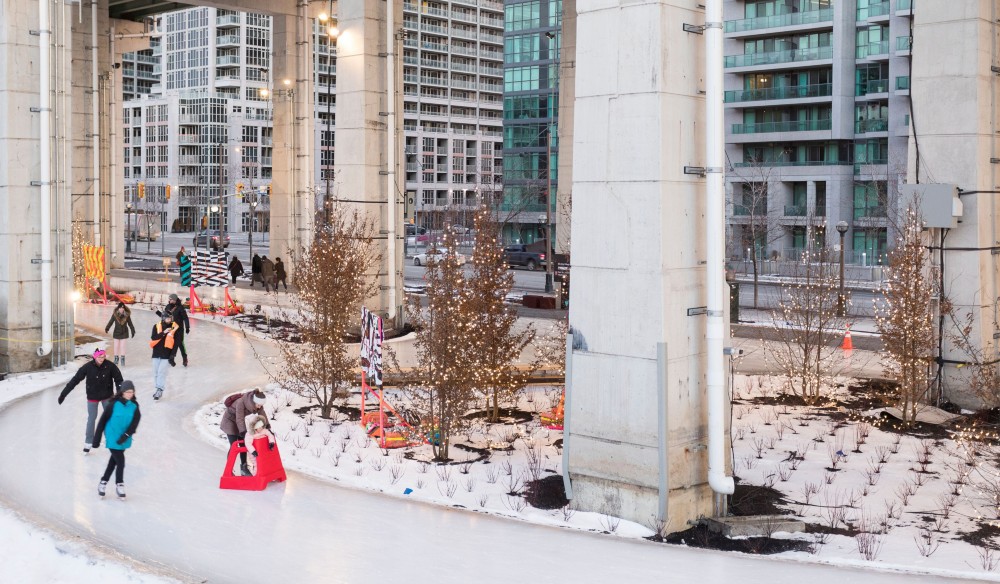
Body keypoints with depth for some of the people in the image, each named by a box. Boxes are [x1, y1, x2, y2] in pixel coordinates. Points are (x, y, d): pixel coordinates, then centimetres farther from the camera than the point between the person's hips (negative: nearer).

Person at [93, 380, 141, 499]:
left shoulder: (134, 406, -5)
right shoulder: (114, 404, -14)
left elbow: (135, 422, -10)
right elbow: (103, 421, -10)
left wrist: (126, 435, -23)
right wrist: (97, 439, -9)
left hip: (124, 439, 4)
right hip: (112, 437, -4)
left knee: (114, 460, 16)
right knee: (120, 461, -6)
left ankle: (103, 482, 33)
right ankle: (119, 485, 12)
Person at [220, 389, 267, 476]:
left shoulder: (257, 403, -21)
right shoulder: (241, 402, -38)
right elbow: (239, 419, -36)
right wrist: (244, 433, -40)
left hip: (239, 421, 6)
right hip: (230, 420, -6)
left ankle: (244, 468, 13)